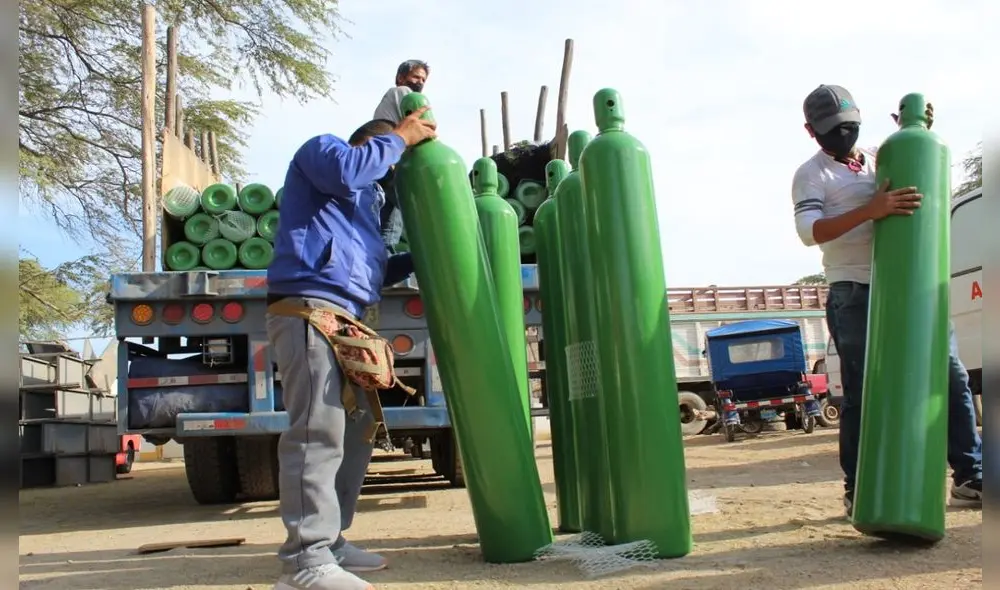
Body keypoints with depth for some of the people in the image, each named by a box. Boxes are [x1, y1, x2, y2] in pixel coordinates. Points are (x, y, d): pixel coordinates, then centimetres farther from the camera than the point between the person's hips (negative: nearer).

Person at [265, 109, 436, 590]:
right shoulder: (322, 149, 10)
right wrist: (401, 136, -2)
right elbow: (346, 171, -15)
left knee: (355, 430, 9)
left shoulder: (364, 198, 35)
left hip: (344, 321, 10)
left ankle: (329, 541, 17)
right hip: (309, 313, -10)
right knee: (318, 433, -17)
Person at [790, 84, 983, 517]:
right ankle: (857, 491, 6)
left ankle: (970, 478, 14)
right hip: (855, 295, -5)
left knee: (951, 378, 4)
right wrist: (870, 210, -29)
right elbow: (809, 231, -17)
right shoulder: (811, 175, 0)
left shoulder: (882, 157, 17)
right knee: (862, 392, -3)